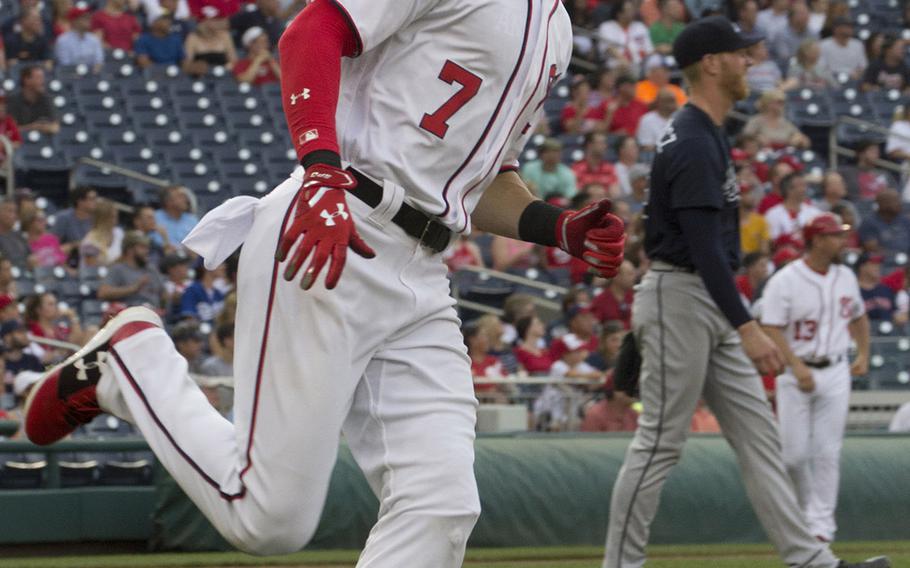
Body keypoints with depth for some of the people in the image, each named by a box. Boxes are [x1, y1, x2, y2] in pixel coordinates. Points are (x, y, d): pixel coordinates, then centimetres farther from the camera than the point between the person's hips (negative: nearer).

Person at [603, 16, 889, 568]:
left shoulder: (707, 135, 14)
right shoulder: (692, 144, -18)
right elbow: (703, 247, -25)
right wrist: (747, 327, -29)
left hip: (712, 307, 10)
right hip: (680, 299, -10)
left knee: (758, 435, 6)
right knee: (660, 443, -4)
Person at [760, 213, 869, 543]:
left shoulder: (846, 277, 8)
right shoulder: (784, 281, -11)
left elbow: (858, 317, 24)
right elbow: (771, 329, -15)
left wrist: (863, 355, 13)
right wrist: (797, 367, -23)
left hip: (835, 372, 4)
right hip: (795, 373, -4)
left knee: (828, 451, -1)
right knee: (794, 452, -4)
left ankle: (822, 521, 3)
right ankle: (806, 506, 21)